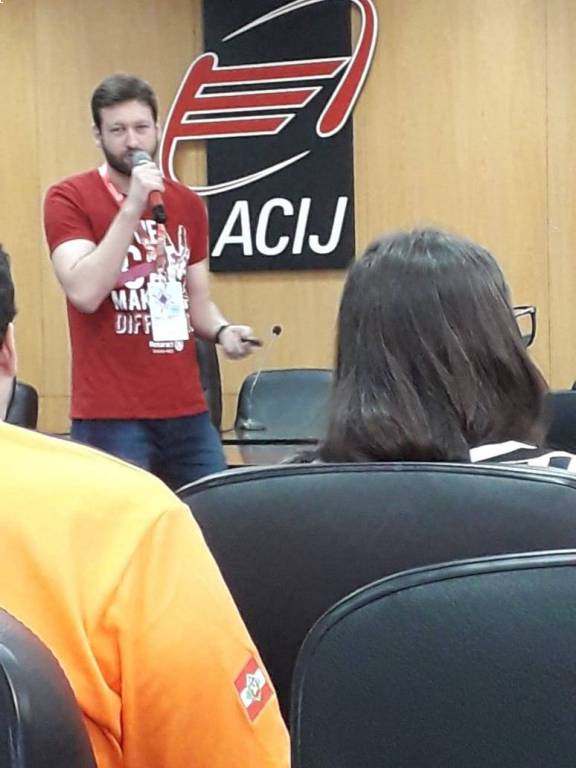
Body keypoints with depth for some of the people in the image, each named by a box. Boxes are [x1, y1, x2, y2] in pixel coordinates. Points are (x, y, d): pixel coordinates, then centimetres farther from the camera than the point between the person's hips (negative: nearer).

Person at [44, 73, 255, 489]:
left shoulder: (188, 204, 10)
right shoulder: (69, 198, -4)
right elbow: (85, 293, -17)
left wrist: (223, 330, -3)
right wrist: (132, 206, -19)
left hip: (187, 411, 5)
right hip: (109, 416, -5)